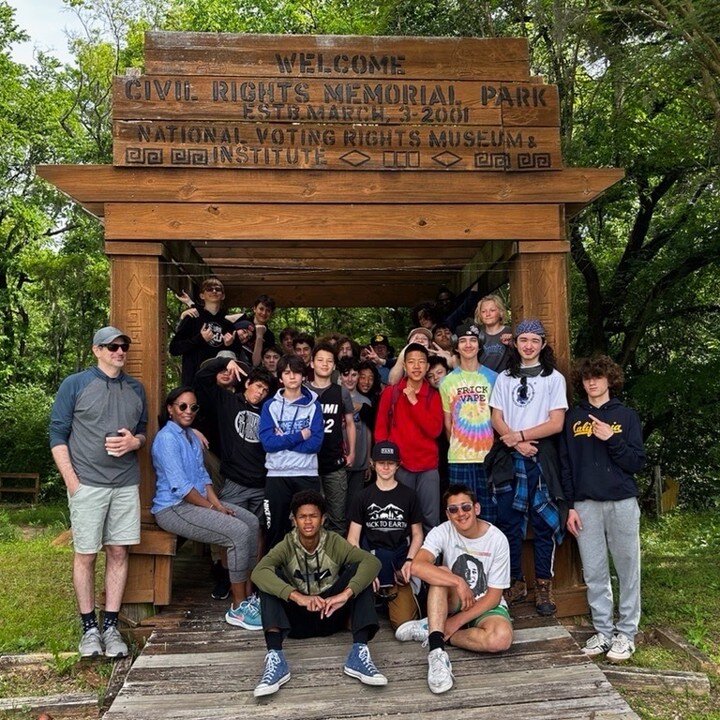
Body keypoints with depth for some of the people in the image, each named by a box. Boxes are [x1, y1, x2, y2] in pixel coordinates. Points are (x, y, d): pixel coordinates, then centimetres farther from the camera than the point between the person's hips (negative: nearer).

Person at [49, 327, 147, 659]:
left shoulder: (135, 389, 11)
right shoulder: (75, 384, -1)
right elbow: (57, 433, -2)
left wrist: (134, 441, -6)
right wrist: (71, 480, -10)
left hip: (126, 484, 4)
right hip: (87, 484, -3)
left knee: (118, 553, 5)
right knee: (85, 555, 3)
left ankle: (111, 626, 15)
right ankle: (90, 627, 16)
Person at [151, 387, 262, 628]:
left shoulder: (191, 436, 15)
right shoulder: (166, 438, -14)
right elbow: (180, 487, -20)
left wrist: (219, 504, 0)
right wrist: (212, 507, -14)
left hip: (197, 501, 10)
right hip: (173, 509, -10)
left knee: (252, 521, 2)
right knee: (239, 532, -22)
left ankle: (249, 592, 6)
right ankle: (238, 608, -13)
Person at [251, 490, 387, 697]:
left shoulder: (334, 542, -7)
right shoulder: (287, 546, -9)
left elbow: (372, 562, -24)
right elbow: (258, 572, -30)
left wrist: (346, 594, -40)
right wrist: (298, 597, -44)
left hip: (331, 613, 1)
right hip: (297, 618, 0)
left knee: (357, 570, -21)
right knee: (270, 577, -24)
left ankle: (359, 652, -30)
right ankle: (275, 658, -37)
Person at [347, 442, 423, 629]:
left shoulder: (409, 496, 10)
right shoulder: (364, 497, 8)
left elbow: (417, 534, 12)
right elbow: (352, 539, 5)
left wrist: (409, 561, -5)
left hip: (399, 564, 0)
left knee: (404, 622, -18)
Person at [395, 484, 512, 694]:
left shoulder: (497, 539, -15)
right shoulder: (442, 532, -14)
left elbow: (493, 596, -13)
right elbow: (417, 566, -32)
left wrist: (457, 622, -19)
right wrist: (458, 582, -36)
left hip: (486, 606, -1)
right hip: (452, 604, 1)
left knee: (501, 638, -34)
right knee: (440, 574, -31)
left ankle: (433, 630, -17)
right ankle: (437, 652, -36)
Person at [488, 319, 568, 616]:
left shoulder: (554, 378, 3)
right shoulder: (504, 378, 12)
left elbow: (556, 423, -5)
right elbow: (497, 419, 6)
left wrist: (520, 435, -9)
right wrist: (517, 443, -10)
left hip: (541, 458, -3)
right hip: (509, 458, 3)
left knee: (544, 524, 0)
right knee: (509, 523, 6)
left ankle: (543, 586, 10)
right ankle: (515, 582, 17)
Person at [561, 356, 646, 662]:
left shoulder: (626, 416, 5)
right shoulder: (574, 417, 9)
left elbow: (637, 463, -1)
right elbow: (566, 464, 8)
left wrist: (611, 439, -14)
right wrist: (570, 506, 2)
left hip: (622, 502, -1)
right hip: (586, 504, 2)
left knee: (627, 569, 3)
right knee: (594, 573, 5)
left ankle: (626, 633, 14)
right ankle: (603, 631, 17)